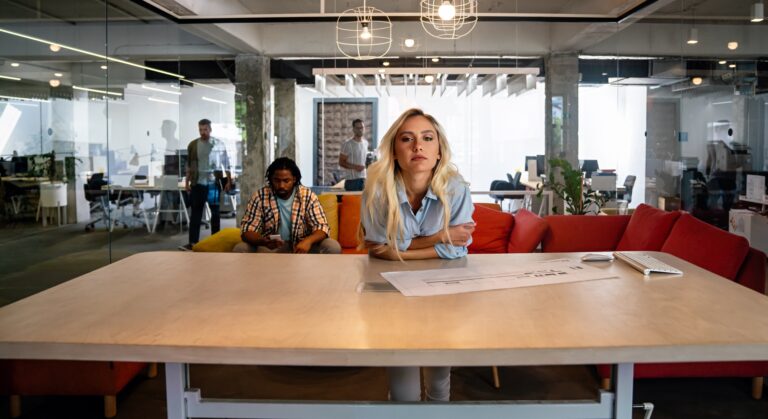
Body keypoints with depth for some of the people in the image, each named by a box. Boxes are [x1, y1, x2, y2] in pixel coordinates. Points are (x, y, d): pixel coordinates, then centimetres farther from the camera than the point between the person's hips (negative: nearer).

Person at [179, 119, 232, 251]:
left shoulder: (219, 144, -2)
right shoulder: (193, 145, 4)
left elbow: (226, 163, 1)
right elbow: (189, 165, 10)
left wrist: (229, 180, -3)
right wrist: (187, 181, 6)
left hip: (213, 183, -1)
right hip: (197, 184, 2)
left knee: (215, 212, 8)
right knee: (195, 213, -1)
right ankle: (192, 242, -1)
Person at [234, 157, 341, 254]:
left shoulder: (307, 195, -9)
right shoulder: (260, 197, -10)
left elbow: (322, 227, -13)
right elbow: (247, 231, -12)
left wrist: (308, 241, -36)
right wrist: (263, 241, -36)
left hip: (301, 248, 0)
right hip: (269, 249, 0)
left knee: (333, 247, -26)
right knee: (240, 249, -28)